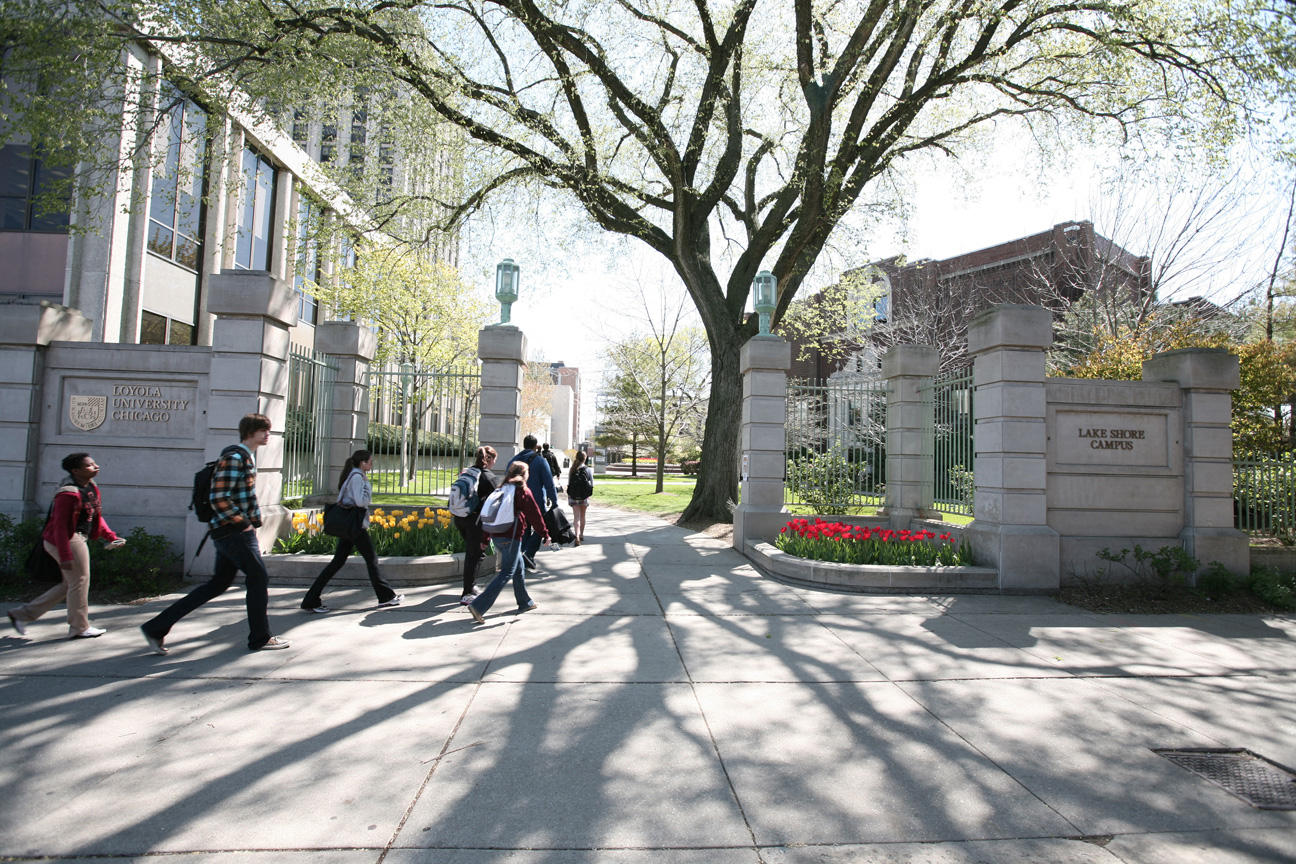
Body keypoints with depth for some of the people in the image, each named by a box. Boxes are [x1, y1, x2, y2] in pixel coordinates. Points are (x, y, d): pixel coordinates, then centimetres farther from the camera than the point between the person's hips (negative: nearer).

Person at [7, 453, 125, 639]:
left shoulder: (91, 487, 9)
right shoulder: (68, 493, -21)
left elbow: (96, 517, 18)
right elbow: (60, 525, -22)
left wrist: (110, 536, 9)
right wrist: (65, 556, -24)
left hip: (79, 539, 10)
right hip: (66, 541, -10)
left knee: (69, 584, 18)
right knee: (80, 581, 1)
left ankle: (22, 614, 29)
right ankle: (79, 627, 15)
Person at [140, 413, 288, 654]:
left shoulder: (247, 457, 16)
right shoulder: (233, 458, -15)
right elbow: (218, 499, -22)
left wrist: (253, 521, 14)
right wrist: (243, 523, -17)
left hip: (231, 532, 10)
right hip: (234, 532, -10)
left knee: (219, 583, 14)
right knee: (259, 578, -1)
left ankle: (156, 627, 19)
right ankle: (260, 638, 10)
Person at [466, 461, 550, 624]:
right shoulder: (524, 492, -6)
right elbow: (535, 515, -3)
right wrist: (545, 534, 6)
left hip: (496, 535, 8)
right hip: (511, 537, -8)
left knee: (519, 565, 21)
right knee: (507, 573, -4)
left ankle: (525, 602, 31)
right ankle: (479, 606, -13)